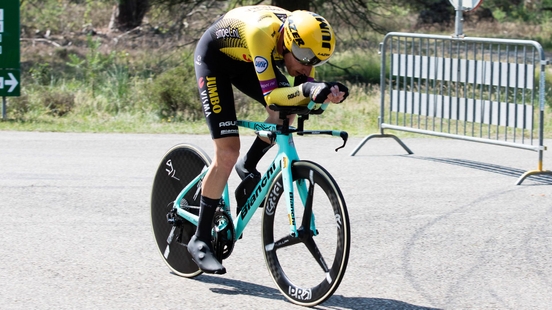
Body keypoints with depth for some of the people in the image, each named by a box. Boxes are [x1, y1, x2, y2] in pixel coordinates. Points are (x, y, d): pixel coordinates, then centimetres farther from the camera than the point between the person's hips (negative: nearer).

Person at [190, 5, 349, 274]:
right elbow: (271, 95, -43)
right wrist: (307, 89, -59)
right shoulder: (262, 32, -41)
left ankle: (248, 166, 12)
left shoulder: (303, 37, -22)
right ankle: (200, 240, -5)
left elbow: (302, 95, -19)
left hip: (244, 60, 7)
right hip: (214, 57, -7)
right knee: (228, 152, -14)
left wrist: (327, 93, -39)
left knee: (286, 113, -17)